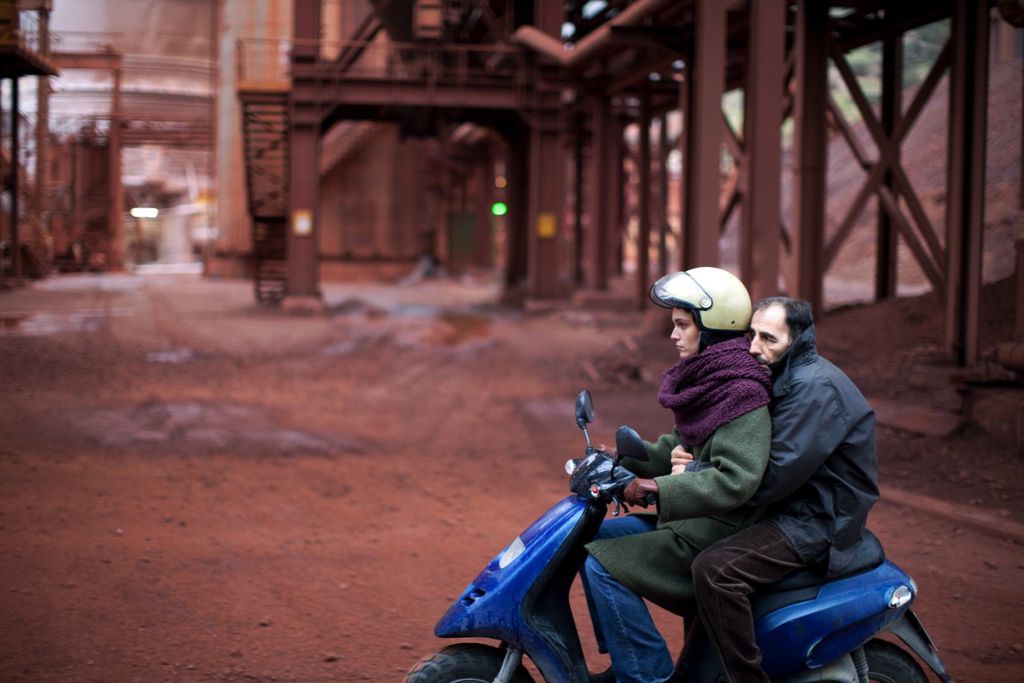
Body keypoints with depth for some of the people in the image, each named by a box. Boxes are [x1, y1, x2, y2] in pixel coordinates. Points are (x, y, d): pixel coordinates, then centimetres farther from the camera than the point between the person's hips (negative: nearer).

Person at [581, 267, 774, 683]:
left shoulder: (741, 393, -20)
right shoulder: (705, 377, 10)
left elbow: (735, 480, -30)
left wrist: (659, 489, -29)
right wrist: (625, 458, 9)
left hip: (718, 533, -10)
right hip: (690, 520, 10)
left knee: (602, 565, -18)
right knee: (592, 536, 11)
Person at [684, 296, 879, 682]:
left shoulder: (815, 386, -20)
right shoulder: (785, 378, 12)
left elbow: (775, 475, -26)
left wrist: (694, 476, -19)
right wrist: (695, 464, -3)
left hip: (819, 521, -11)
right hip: (790, 507, 11)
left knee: (714, 570, -29)